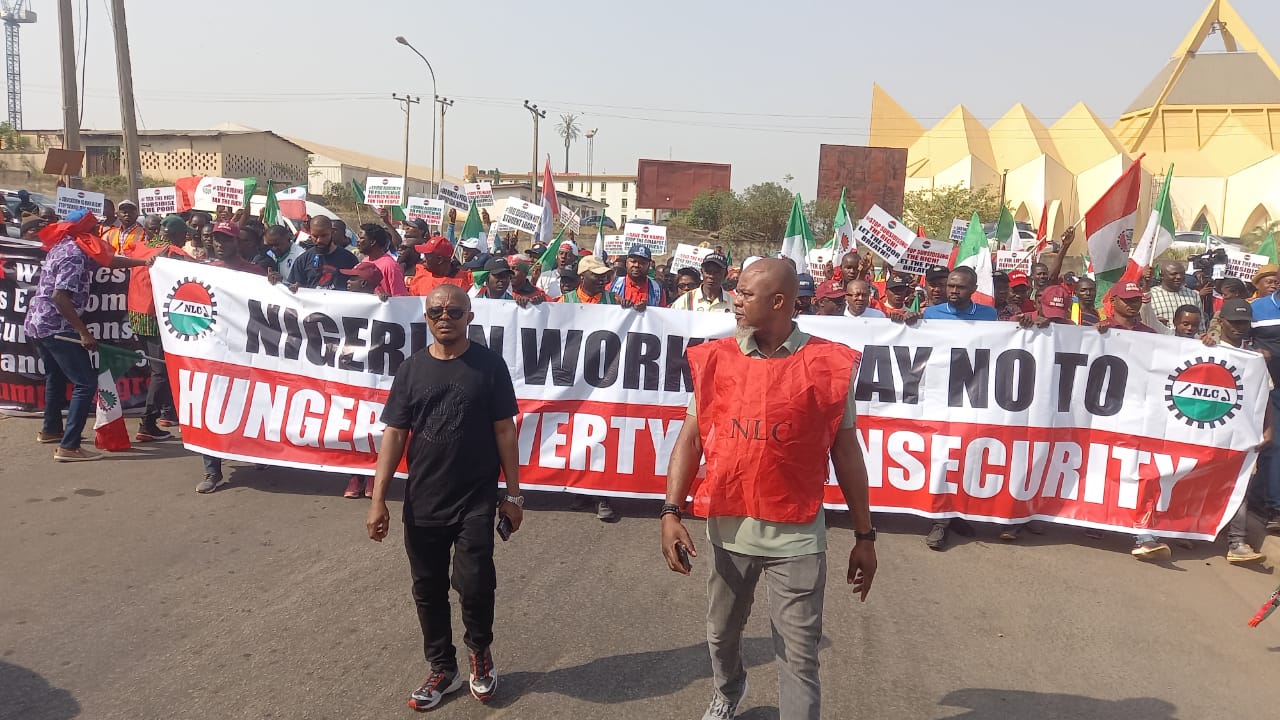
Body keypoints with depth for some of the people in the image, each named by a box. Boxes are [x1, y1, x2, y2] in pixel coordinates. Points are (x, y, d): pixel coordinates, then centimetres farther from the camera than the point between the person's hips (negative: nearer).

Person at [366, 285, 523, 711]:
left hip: (477, 499, -3)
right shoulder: (411, 370, 3)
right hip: (421, 502, 3)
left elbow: (504, 430, -1)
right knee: (428, 589, 12)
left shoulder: (488, 364, -3)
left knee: (473, 584, -10)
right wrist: (378, 499, -4)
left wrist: (513, 493, -3)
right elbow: (394, 434, 1)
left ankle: (480, 651, 21)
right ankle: (443, 668, 32)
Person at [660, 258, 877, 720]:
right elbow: (691, 439, 0)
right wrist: (671, 513, -11)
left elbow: (846, 452, 0)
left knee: (799, 656, 3)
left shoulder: (828, 366, -6)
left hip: (796, 534, -3)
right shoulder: (716, 360, -1)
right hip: (727, 526, 4)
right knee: (721, 634, 24)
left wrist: (864, 536, 3)